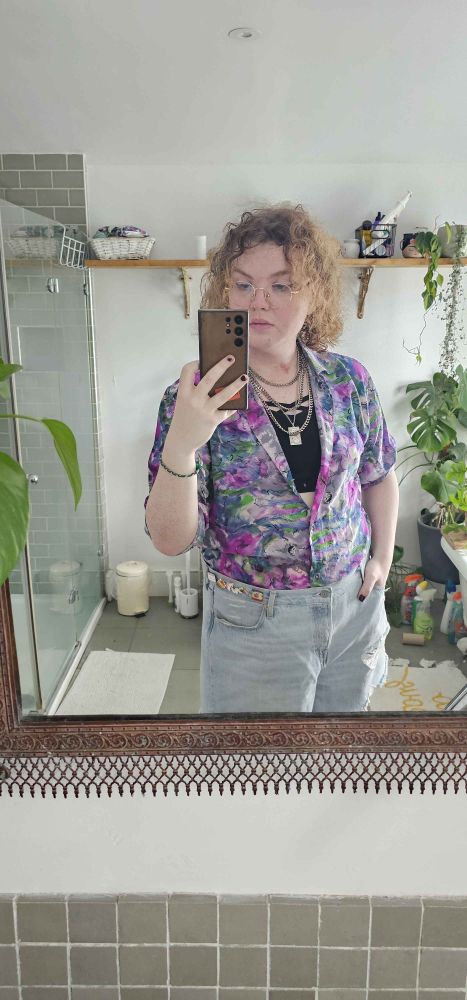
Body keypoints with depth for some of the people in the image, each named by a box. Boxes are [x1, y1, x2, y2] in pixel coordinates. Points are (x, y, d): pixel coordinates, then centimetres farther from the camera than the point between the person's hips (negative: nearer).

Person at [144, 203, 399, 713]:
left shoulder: (348, 379, -5)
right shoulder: (195, 396, -15)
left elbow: (379, 476, 11)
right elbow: (170, 539, -20)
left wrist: (382, 558, 3)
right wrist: (180, 445, -34)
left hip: (354, 602, 4)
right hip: (254, 619, -3)